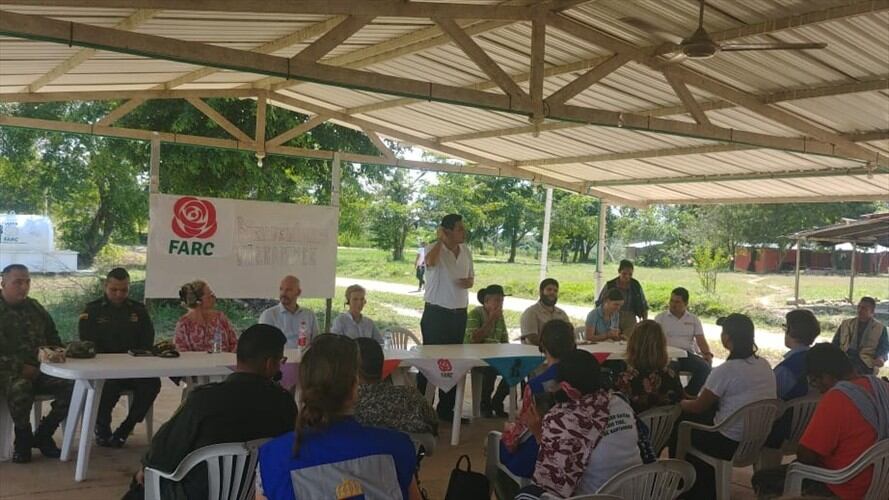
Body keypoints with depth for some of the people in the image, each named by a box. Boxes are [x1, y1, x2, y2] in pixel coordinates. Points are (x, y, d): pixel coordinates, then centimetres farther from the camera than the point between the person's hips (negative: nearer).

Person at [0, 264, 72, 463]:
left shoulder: (34, 308, 17)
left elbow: (54, 339, 24)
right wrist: (20, 368, -18)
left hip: (40, 370, 5)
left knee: (72, 385, -21)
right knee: (20, 387, -39)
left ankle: (43, 435, -2)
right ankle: (23, 438, -12)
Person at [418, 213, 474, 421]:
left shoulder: (465, 251, 7)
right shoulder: (435, 249, -12)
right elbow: (430, 261, -37)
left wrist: (469, 282, -5)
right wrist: (440, 240, -23)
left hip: (459, 313, 6)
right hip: (436, 313, -6)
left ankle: (446, 408, 23)